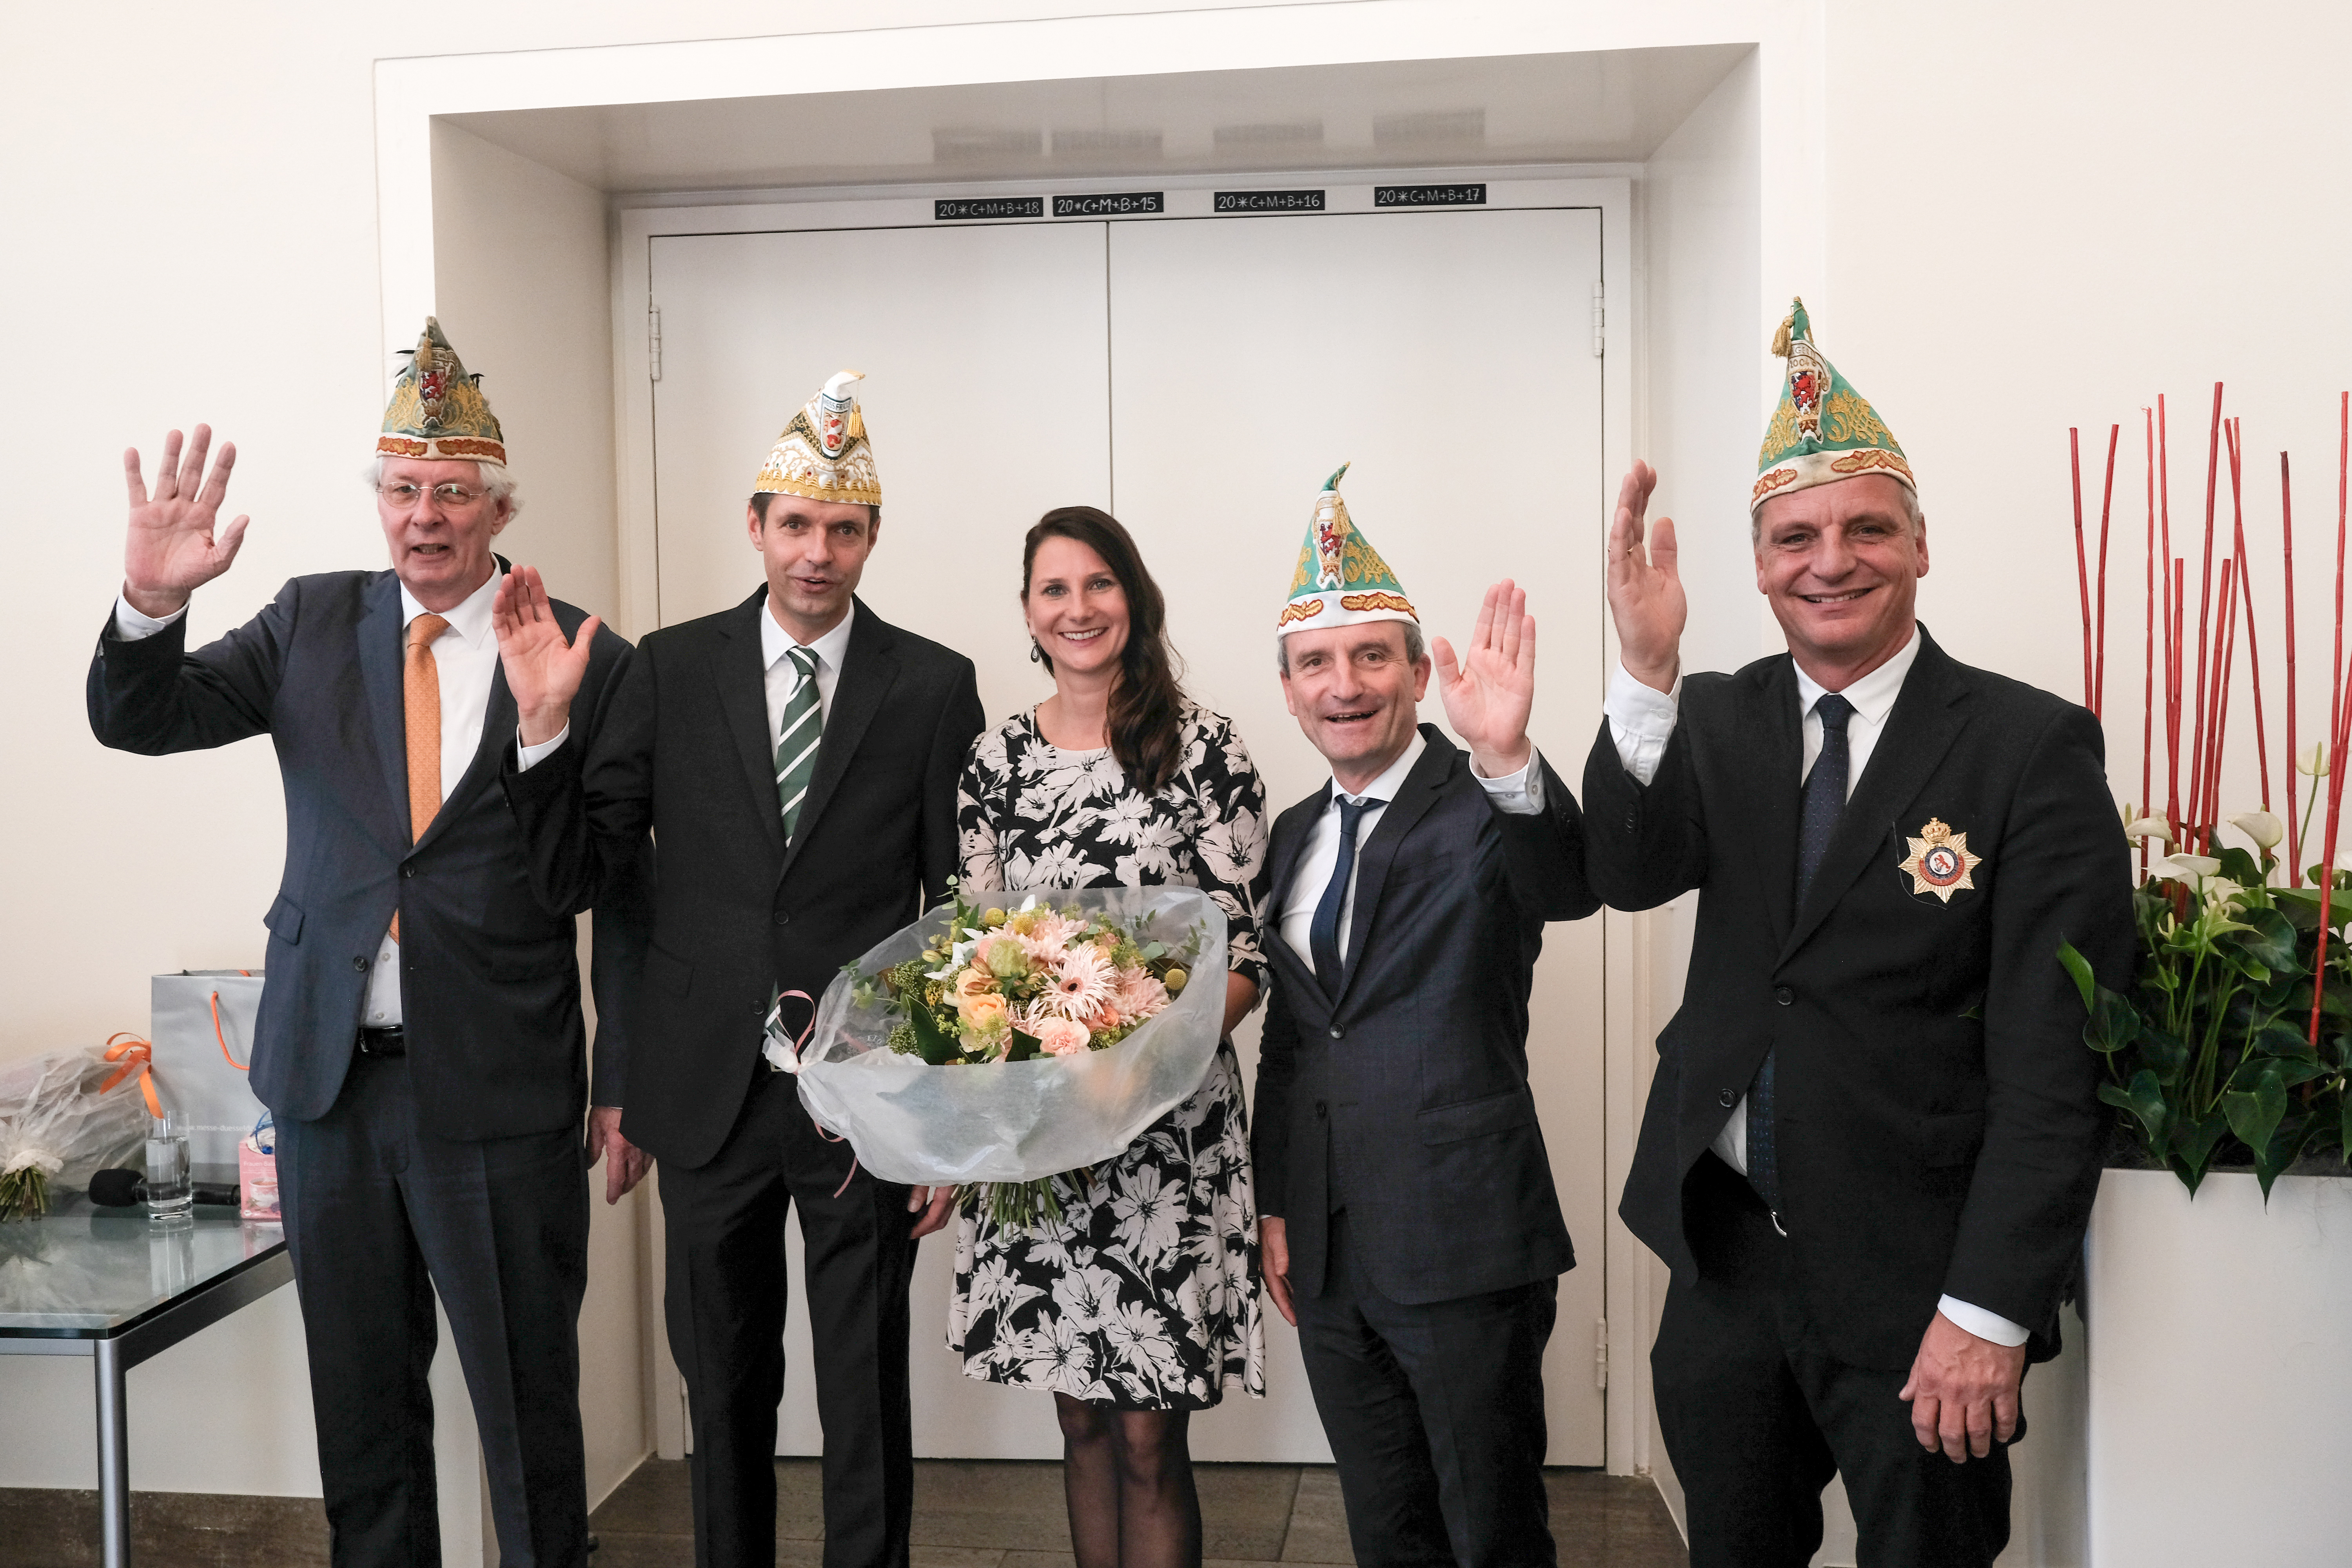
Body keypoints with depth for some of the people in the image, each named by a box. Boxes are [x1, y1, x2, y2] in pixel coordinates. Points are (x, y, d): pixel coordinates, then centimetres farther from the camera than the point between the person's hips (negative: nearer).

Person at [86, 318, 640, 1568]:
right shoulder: (313, 622, 6)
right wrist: (151, 599, -18)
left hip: (498, 1091, -3)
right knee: (361, 1399, 18)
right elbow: (135, 720, 3)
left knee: (528, 1404, 7)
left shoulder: (587, 659, -5)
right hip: (329, 1081, 4)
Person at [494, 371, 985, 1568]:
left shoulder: (934, 686, -2)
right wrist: (545, 723, -15)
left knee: (867, 1400, 8)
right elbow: (574, 880, 0)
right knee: (724, 1392, 18)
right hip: (710, 1093, 2)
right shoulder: (672, 669, 1)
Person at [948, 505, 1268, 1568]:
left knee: (1148, 1436, 1)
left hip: (1168, 1127, -3)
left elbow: (1243, 948, -6)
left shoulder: (1204, 747, -5)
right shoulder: (997, 757, 6)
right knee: (1081, 1417, 15)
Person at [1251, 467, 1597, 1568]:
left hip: (1464, 1251, -6)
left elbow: (1571, 885, -33)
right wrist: (1276, 1208, 15)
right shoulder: (1296, 834, 9)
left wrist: (1508, 761, -51)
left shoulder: (1486, 806, -10)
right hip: (1330, 1258, 6)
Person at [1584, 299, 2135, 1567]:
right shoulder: (1715, 721, 4)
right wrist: (1646, 672, -28)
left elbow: (2055, 1063, -12)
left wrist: (1988, 1313, -16)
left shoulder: (2031, 747, -8)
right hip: (1724, 1259, 4)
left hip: (1915, 1279, -4)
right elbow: (1630, 875, -14)